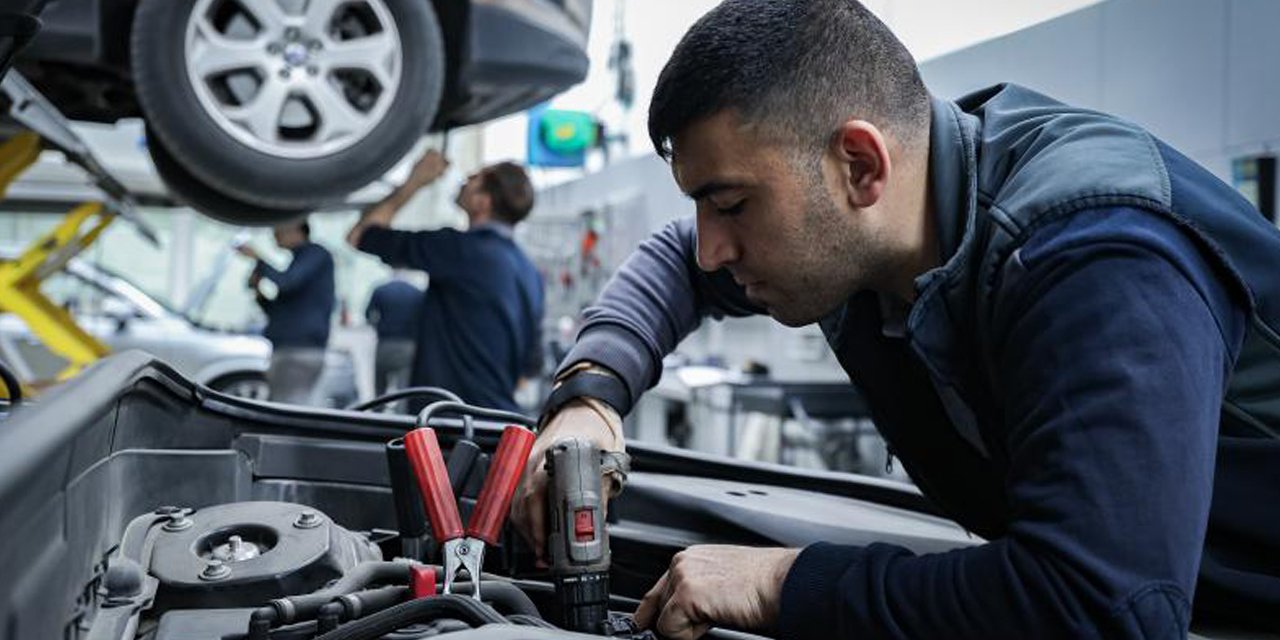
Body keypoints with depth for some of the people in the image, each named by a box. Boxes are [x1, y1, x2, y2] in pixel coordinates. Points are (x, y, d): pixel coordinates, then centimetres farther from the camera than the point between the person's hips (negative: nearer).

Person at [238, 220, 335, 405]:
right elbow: (275, 314, 27)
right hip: (283, 351, 9)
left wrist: (257, 259, -6)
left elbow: (285, 283, -17)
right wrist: (259, 291, 11)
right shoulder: (297, 261, 27)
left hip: (301, 352, -9)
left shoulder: (317, 254, 1)